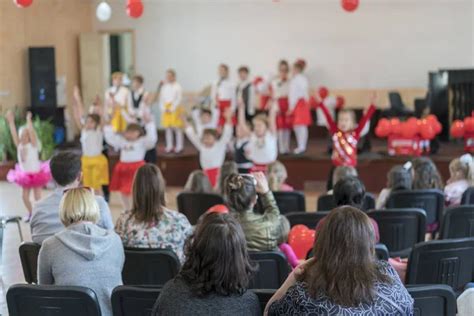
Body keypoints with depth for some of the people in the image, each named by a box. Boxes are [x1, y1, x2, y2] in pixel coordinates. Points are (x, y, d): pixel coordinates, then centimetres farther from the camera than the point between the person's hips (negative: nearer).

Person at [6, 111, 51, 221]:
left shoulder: (33, 145, -14)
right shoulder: (19, 146, -2)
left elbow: (31, 132, -27)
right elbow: (14, 134, -10)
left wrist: (29, 120, -36)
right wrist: (11, 122, -17)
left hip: (36, 174, -5)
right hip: (25, 175, 5)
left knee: (37, 197, -1)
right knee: (24, 196, 7)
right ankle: (31, 213, 28)